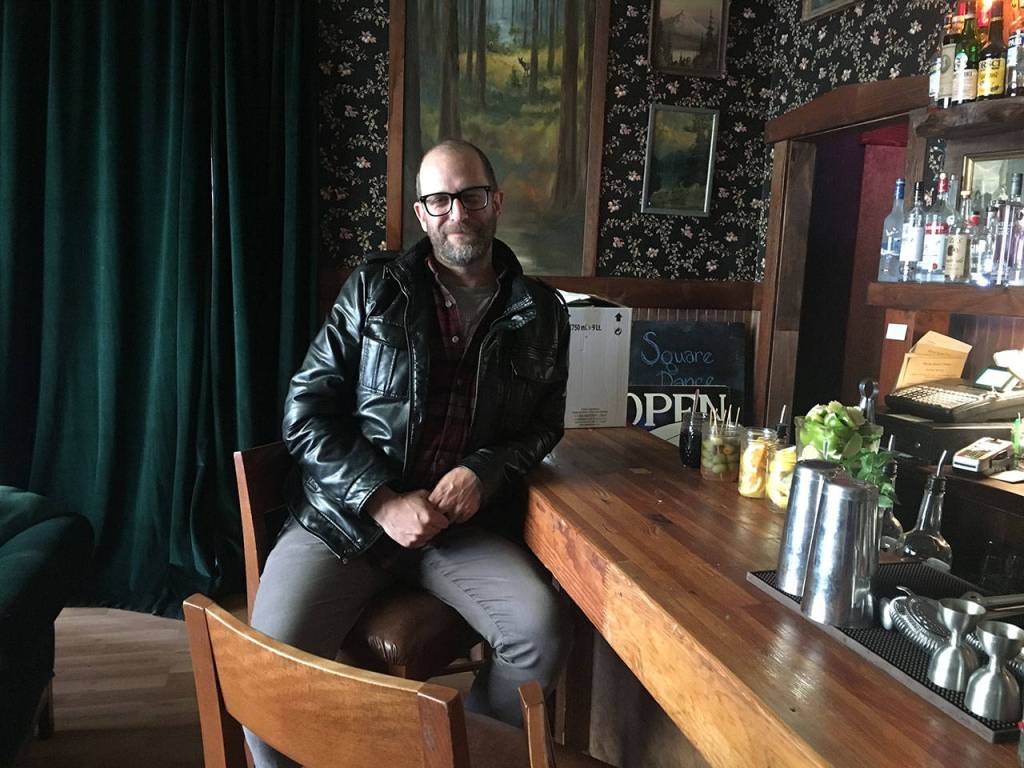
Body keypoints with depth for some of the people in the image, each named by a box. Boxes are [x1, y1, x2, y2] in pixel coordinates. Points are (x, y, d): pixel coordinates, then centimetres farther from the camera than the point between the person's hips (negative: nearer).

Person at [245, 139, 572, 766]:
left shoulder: (541, 314, 9)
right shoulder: (375, 287, 4)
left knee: (543, 628, -23)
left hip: (465, 520, 2)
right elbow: (307, 410, 0)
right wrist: (383, 502, -12)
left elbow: (545, 425, 13)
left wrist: (483, 473, -8)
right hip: (349, 514, -1)